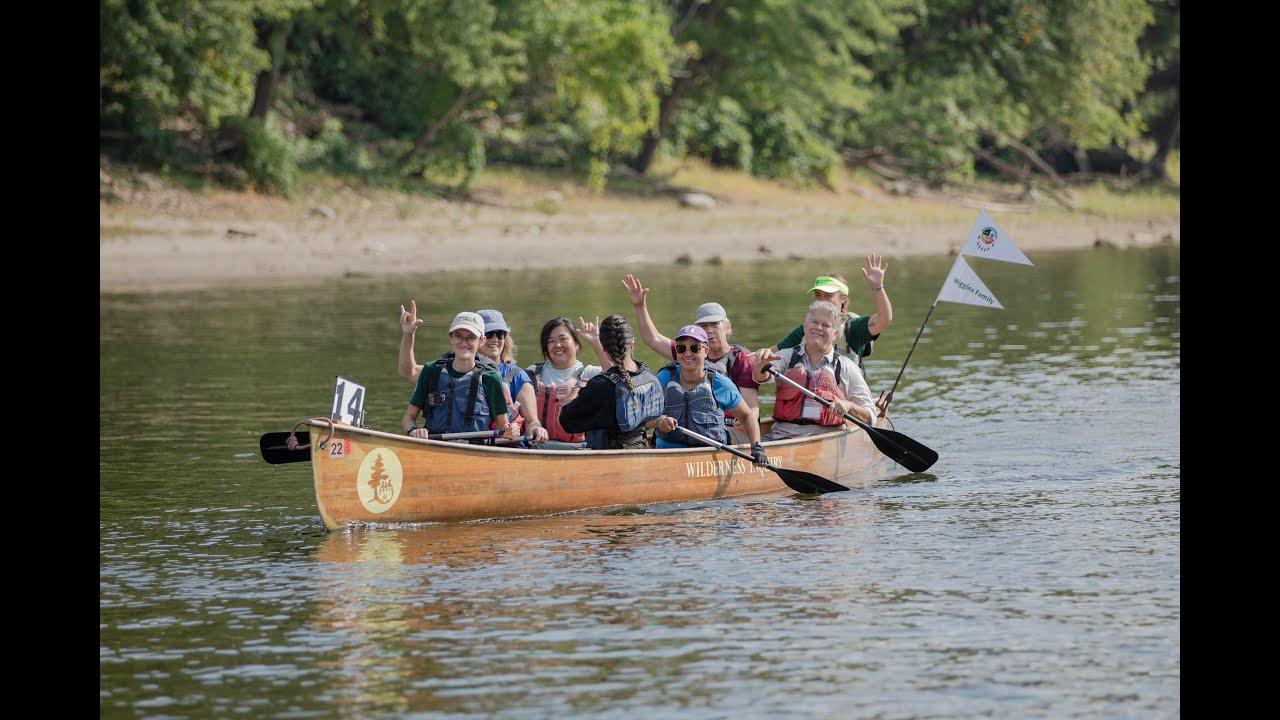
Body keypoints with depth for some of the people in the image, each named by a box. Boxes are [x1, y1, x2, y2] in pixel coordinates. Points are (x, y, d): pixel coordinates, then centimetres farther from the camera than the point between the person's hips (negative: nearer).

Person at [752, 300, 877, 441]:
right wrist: (762, 365, -29)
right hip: (782, 433, 1)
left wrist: (849, 406, -11)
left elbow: (870, 418, 11)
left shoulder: (846, 367, 13)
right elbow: (763, 377, -6)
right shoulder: (787, 356, 16)